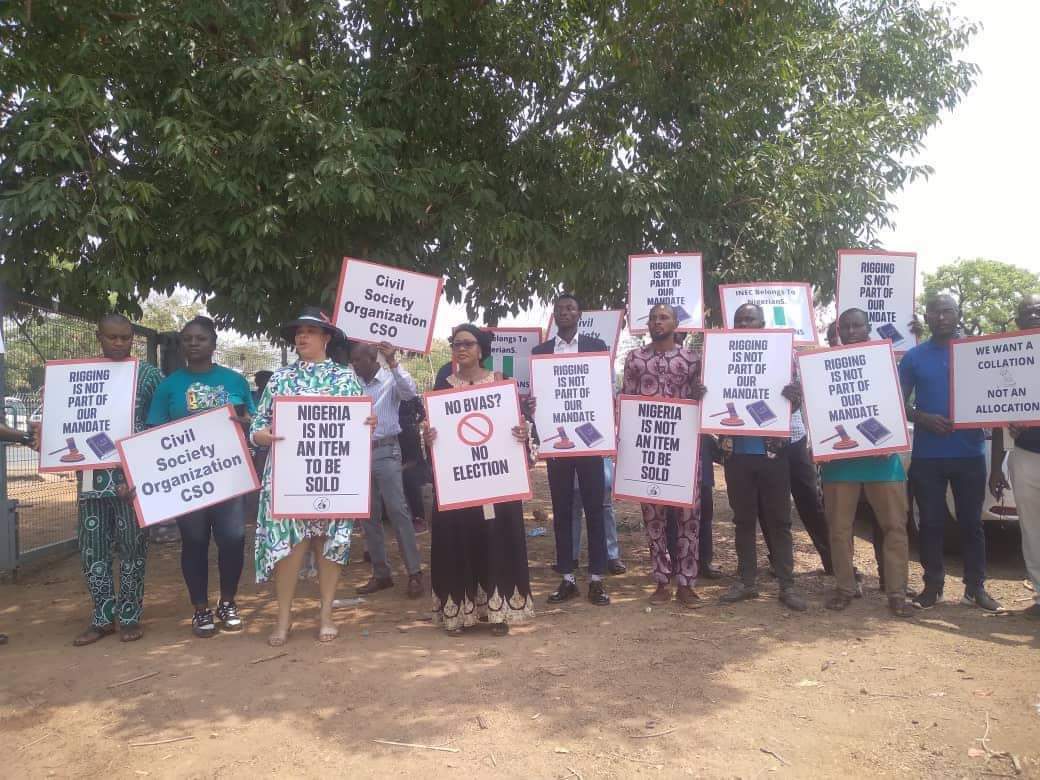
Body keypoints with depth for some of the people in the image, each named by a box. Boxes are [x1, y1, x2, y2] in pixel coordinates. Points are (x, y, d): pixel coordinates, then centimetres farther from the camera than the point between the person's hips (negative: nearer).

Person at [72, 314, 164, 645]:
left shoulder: (148, 374, 2)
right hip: (94, 474, 3)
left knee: (132, 546, 3)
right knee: (92, 546, 6)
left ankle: (130, 616, 15)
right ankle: (103, 617, 19)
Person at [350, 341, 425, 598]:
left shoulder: (391, 380, -2)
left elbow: (411, 392, -21)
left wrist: (393, 363, -26)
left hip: (385, 452, -5)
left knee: (398, 511, -7)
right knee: (368, 516, 9)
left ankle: (415, 573, 0)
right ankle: (381, 573, 19)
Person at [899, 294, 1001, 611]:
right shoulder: (913, 357, 5)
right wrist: (924, 419, -13)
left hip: (969, 452, 0)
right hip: (927, 455, 0)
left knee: (971, 522, 7)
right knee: (931, 522, 6)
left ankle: (975, 587, 18)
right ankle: (933, 586, 16)